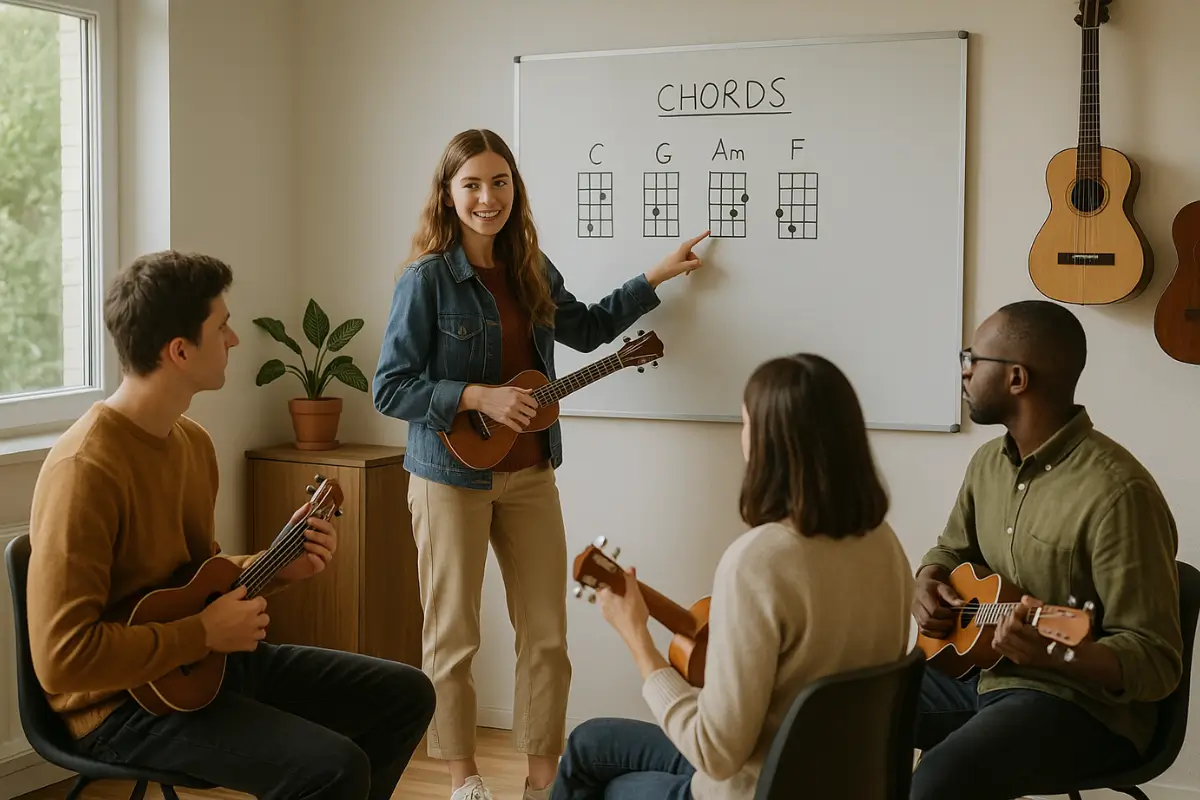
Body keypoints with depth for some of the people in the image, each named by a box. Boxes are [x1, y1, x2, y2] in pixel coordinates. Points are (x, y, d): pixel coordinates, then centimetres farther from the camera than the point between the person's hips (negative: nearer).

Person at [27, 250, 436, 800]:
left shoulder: (192, 440, 6)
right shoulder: (86, 468, -24)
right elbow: (62, 657, -28)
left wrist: (277, 566, 3)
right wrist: (203, 633, -21)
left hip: (207, 660, 9)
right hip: (126, 700, -9)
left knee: (405, 694, 11)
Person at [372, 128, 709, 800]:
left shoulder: (532, 271, 5)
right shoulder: (428, 278, -12)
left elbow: (588, 328, 22)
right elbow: (390, 390, -14)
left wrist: (659, 276, 20)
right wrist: (479, 396, -22)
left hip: (530, 474, 5)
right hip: (453, 477, -5)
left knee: (547, 633, 7)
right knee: (454, 636, 6)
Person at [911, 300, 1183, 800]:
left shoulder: (1117, 492, -23)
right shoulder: (989, 461, 5)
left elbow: (1157, 663, -22)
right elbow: (952, 550, 23)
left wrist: (1055, 653, -40)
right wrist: (927, 586, 0)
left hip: (1081, 701, -8)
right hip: (979, 670, 8)